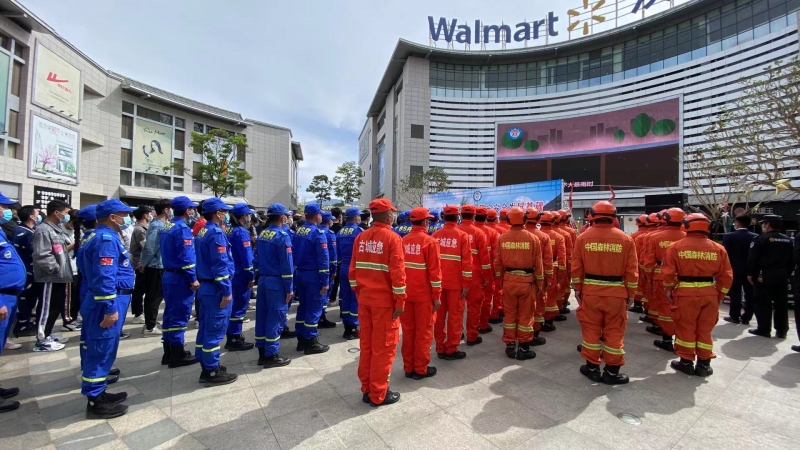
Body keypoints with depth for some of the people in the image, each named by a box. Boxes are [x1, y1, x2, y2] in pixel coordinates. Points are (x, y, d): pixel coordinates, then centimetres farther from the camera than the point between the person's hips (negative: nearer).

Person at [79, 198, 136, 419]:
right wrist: (110, 308, -24)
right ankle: (95, 401, 8)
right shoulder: (107, 239, -19)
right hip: (108, 302, -11)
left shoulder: (105, 236, 15)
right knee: (101, 350, -2)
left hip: (104, 301, 11)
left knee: (96, 348, 17)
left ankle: (97, 393, 29)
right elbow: (104, 277, -25)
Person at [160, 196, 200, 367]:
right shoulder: (182, 228, -17)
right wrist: (193, 279, -17)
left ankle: (169, 352, 25)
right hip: (180, 278, -10)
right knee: (179, 315, -2)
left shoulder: (167, 227, 12)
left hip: (168, 275, 10)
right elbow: (186, 257, -21)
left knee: (170, 313, 15)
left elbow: (170, 252, 17)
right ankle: (177, 355, 7)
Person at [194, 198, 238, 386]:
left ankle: (206, 366, 27)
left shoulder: (202, 232, 12)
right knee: (215, 329, -2)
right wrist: (226, 291, -20)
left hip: (205, 286, 10)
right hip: (216, 289, -10)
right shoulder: (216, 233, -18)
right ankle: (212, 372, 7)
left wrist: (201, 282, 22)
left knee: (206, 327, 16)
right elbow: (220, 265, -23)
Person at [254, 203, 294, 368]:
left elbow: (258, 258, 14)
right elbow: (286, 264, -17)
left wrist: (261, 277, 18)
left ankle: (262, 353, 22)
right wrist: (289, 288, -13)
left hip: (262, 279, 8)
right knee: (275, 317, 0)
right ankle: (271, 356, 6)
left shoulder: (262, 234, 10)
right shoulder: (282, 235, -14)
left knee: (262, 316, 12)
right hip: (276, 281, -8)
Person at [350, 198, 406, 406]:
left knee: (366, 344, 15)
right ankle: (379, 394, 17)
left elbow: (353, 270, 7)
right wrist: (400, 301, -9)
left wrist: (359, 293, 17)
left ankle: (367, 389, 27)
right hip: (384, 300, -6)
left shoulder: (361, 238, 4)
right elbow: (397, 273, -17)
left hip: (364, 299, 6)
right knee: (383, 346, 6)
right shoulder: (392, 238, -14)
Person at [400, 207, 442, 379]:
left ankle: (408, 367, 23)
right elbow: (434, 271, -13)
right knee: (424, 331, 8)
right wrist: (437, 296, -6)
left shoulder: (403, 241, 3)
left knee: (408, 330, 13)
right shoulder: (430, 242, -12)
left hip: (406, 293, 5)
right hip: (424, 294, -5)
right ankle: (421, 369, 17)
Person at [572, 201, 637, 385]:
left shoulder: (583, 237, -5)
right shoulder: (626, 239, -4)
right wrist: (631, 294, 7)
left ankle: (592, 367, 22)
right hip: (616, 292, 0)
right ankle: (612, 371, 20)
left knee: (591, 329, 11)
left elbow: (576, 267, -3)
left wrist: (577, 289, 8)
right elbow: (632, 271, -2)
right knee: (614, 331, 11)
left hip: (590, 290, 0)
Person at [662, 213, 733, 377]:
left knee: (686, 328, 8)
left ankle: (686, 362, 17)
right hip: (709, 293, 3)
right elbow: (726, 276, 3)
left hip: (685, 293, -3)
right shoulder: (718, 248, 1)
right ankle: (704, 364, 21)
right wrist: (720, 295, 14)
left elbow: (668, 272, -8)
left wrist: (670, 290, 7)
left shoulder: (676, 246, -7)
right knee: (705, 329, 13)